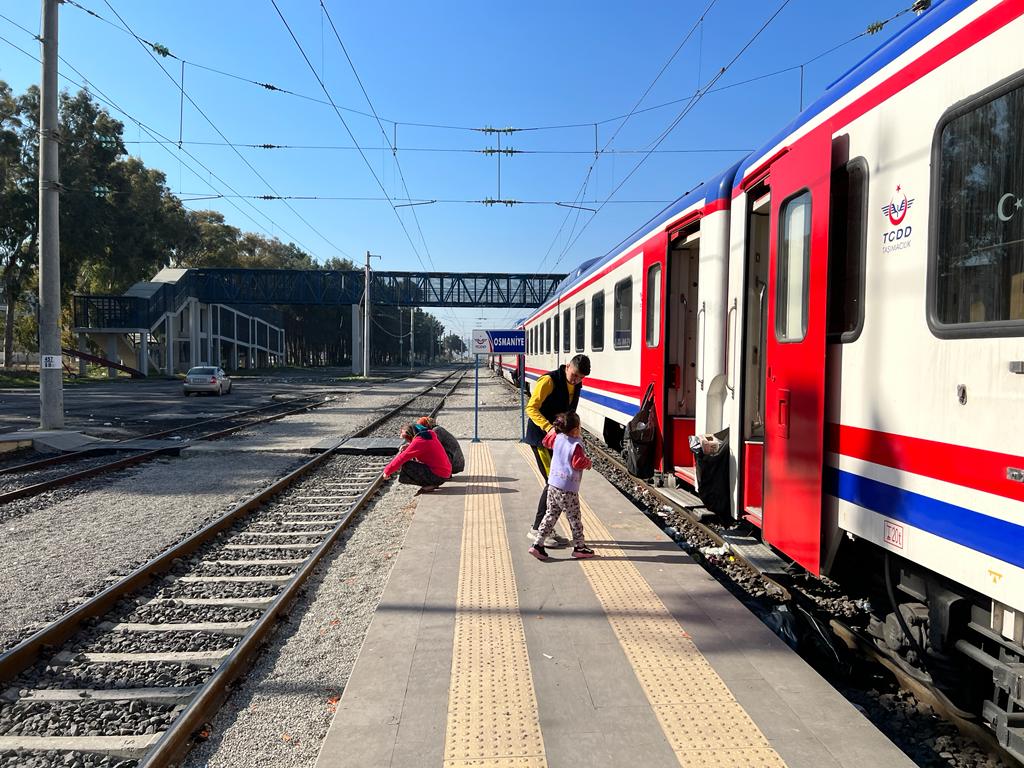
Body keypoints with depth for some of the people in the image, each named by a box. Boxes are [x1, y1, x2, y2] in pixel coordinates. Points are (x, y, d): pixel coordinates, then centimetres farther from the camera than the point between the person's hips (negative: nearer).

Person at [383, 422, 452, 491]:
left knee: (406, 466, -12)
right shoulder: (429, 434, 7)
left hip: (438, 477, -9)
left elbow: (401, 458, -15)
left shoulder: (418, 442, -17)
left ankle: (429, 485, -7)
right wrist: (408, 447, 10)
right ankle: (431, 483, 12)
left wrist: (387, 472, -5)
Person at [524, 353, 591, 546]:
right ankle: (538, 530, -2)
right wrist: (548, 427, -34)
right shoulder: (549, 380, -16)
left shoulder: (576, 386, 10)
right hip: (541, 438, -9)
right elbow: (531, 408, -21)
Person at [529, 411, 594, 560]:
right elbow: (578, 463, -20)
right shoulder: (576, 445, -16)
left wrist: (554, 429, 31)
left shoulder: (557, 438, 4)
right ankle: (579, 547, 20)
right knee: (574, 518, 8)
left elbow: (546, 442, 22)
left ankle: (538, 544, 8)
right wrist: (587, 462, -1)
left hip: (553, 485, 7)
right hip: (568, 489, -7)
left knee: (550, 515, 12)